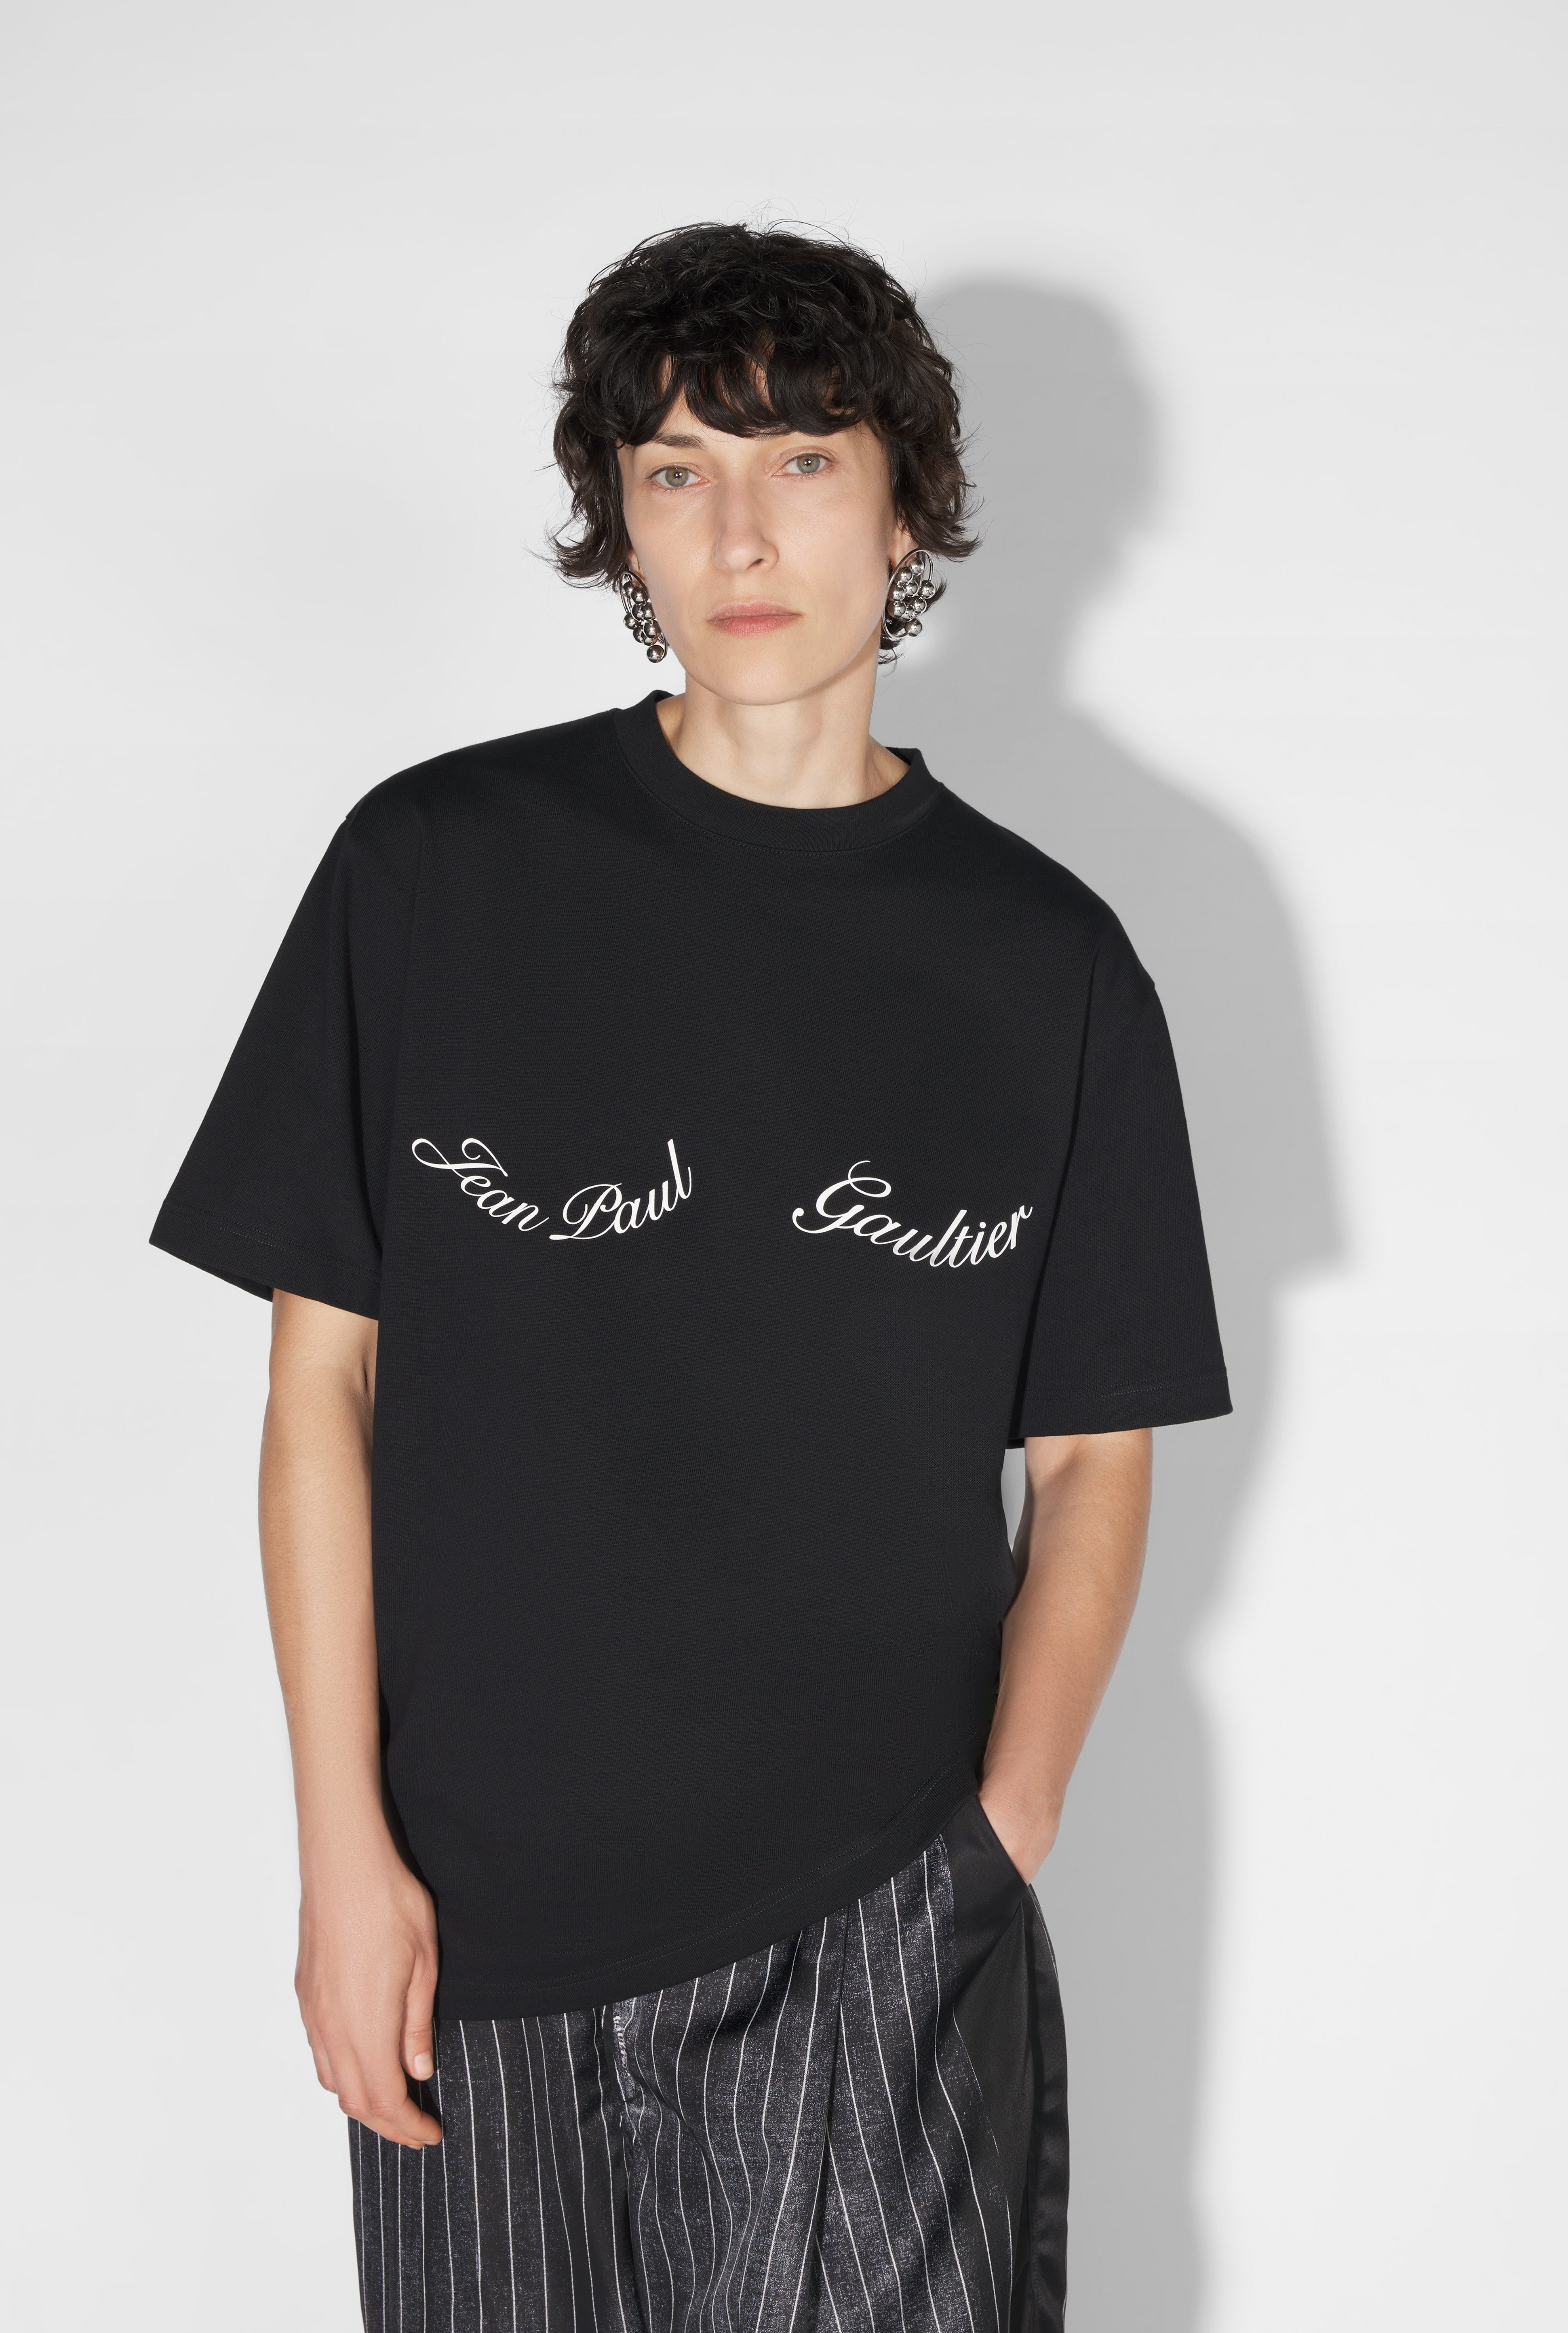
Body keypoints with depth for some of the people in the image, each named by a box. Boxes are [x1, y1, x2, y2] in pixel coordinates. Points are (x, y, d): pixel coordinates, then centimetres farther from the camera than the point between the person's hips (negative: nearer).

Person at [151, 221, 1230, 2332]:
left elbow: (1094, 1459, 6)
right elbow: (324, 1379, 0)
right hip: (479, 1927, 0)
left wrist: (1003, 1839, -4)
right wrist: (344, 1846, -4)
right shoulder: (438, 870, -2)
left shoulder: (1048, 965, 1)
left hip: (884, 1930, 0)